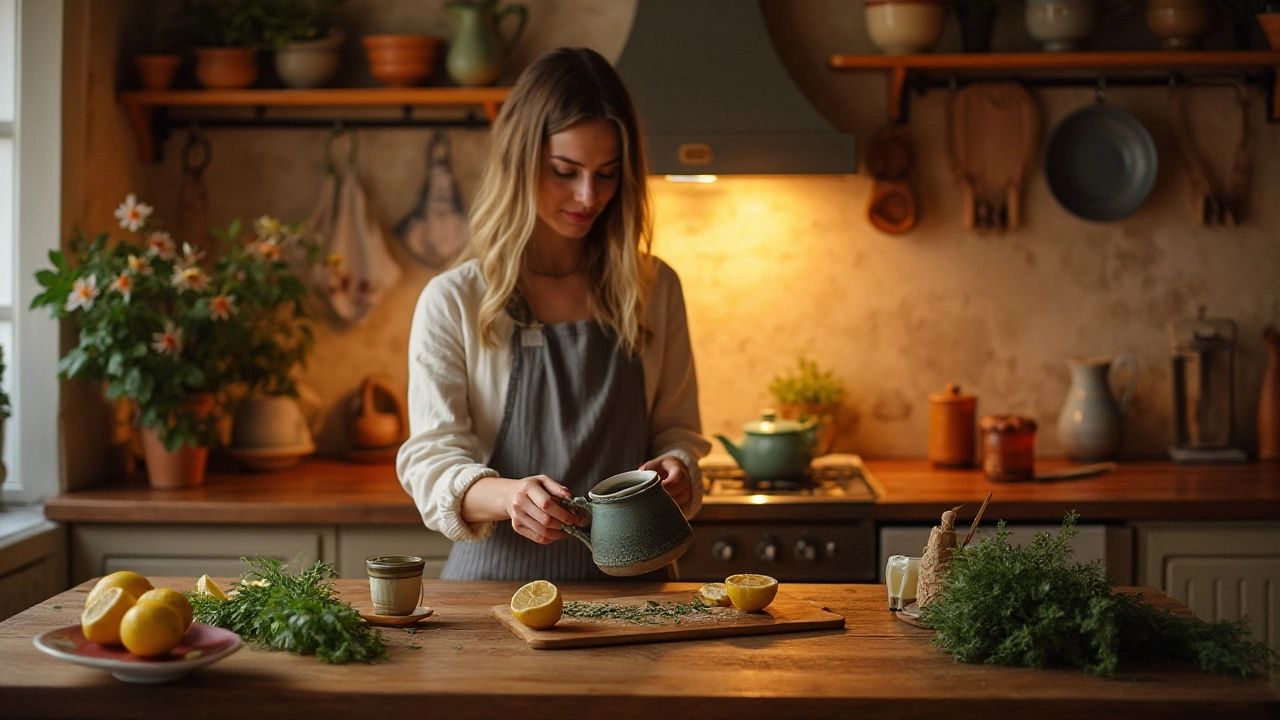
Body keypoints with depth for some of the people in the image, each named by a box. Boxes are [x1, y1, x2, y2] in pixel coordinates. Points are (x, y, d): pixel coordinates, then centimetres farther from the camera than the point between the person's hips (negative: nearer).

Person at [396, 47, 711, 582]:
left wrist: (676, 469, -8)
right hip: (500, 579, -3)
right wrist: (506, 495, -27)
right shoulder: (452, 302, 1)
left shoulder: (654, 290, 11)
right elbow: (430, 457, -5)